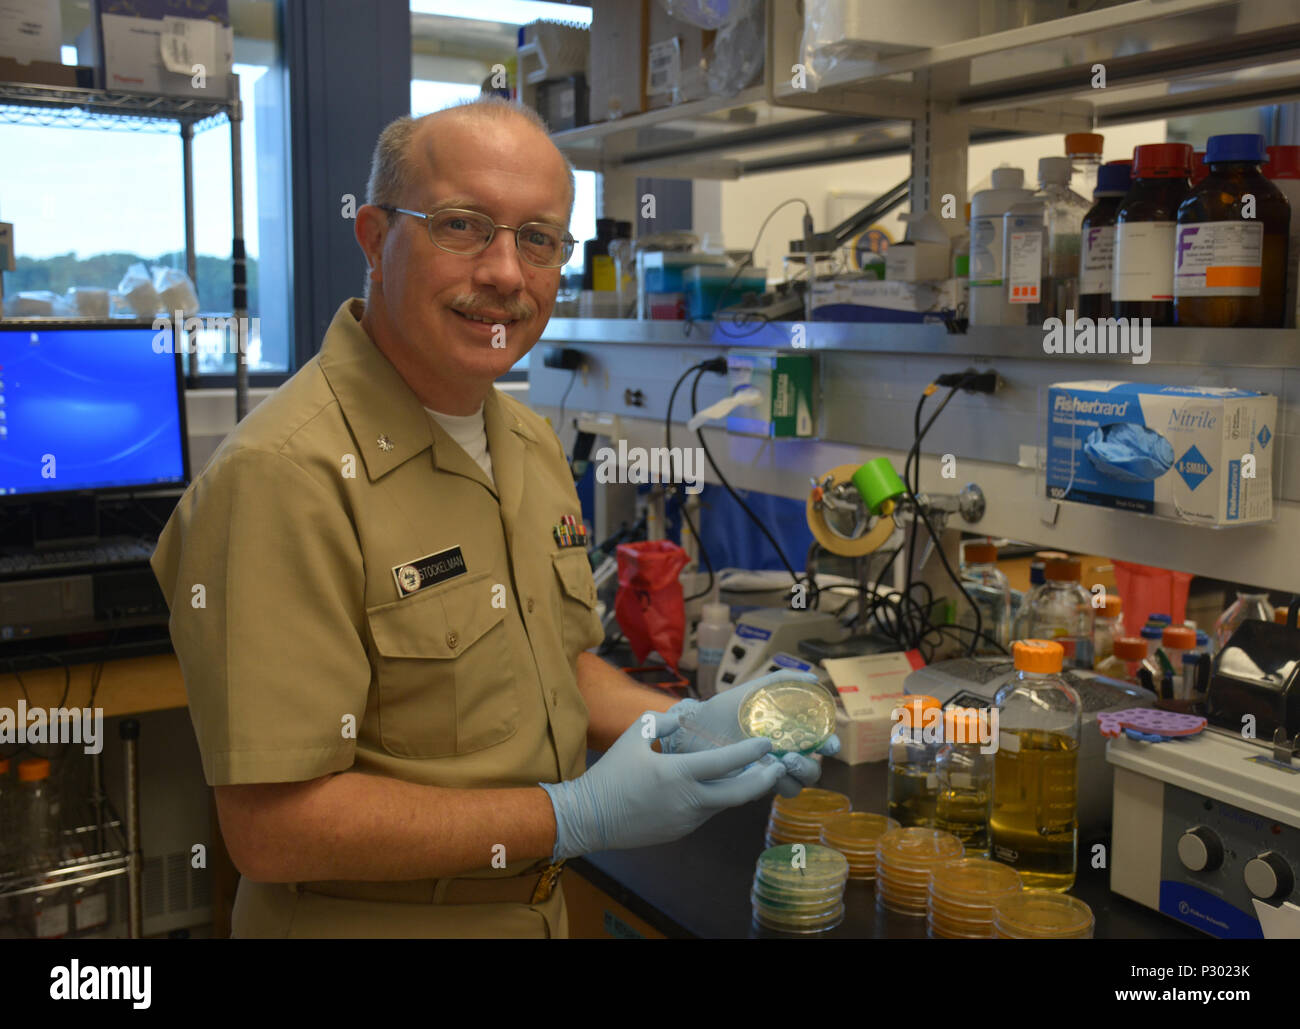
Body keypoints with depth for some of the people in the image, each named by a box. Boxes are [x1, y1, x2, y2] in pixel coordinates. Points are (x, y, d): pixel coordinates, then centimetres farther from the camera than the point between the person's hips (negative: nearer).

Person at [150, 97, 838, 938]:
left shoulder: (533, 442, 2)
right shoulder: (284, 476, -26)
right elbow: (272, 825, -27)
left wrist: (691, 725, -6)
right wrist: (574, 816, -25)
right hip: (367, 917, -7)